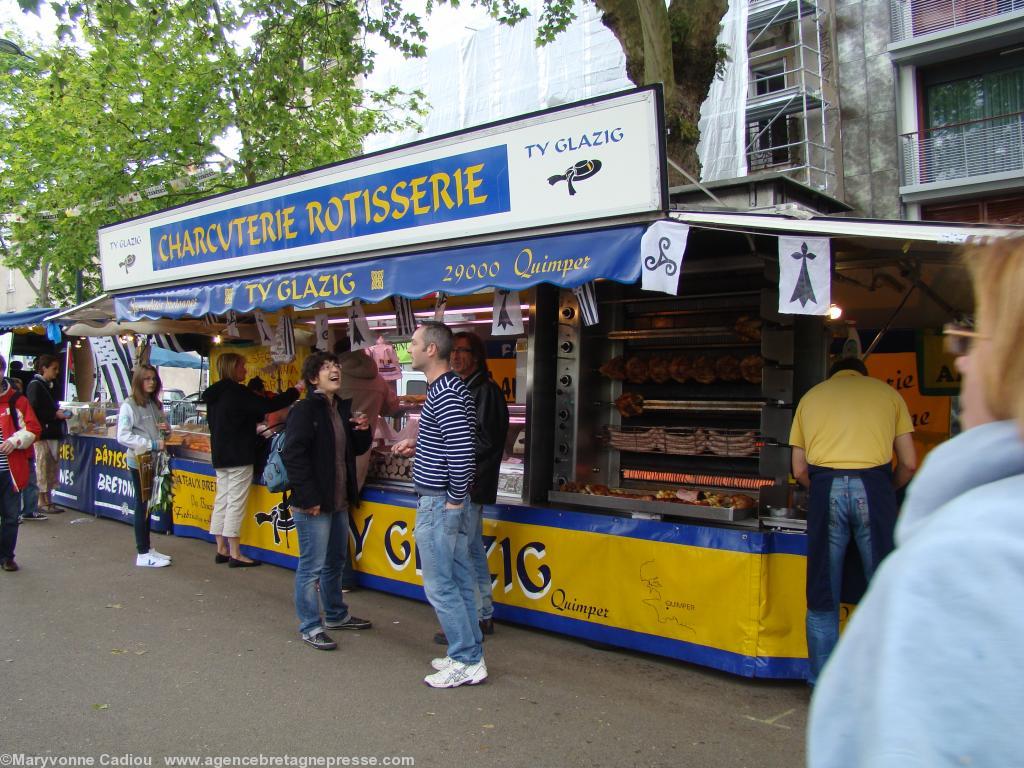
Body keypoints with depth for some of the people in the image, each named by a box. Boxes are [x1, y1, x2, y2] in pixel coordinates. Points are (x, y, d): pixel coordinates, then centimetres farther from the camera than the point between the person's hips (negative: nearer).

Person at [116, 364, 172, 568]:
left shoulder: (155, 404, 12)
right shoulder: (129, 405, -10)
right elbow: (122, 436, -16)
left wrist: (165, 429, 0)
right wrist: (152, 444, -20)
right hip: (139, 461, -7)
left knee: (149, 505, 13)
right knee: (143, 505, -2)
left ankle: (147, 548, 22)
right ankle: (143, 554, 4)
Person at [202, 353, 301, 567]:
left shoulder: (214, 394, 11)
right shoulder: (237, 392, -16)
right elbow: (268, 405, -19)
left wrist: (262, 415, 19)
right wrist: (295, 391, -10)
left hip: (220, 456, 9)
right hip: (239, 458, -9)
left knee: (221, 501, 11)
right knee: (236, 503, -5)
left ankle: (222, 550, 17)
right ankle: (235, 554, -1)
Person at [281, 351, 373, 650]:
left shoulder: (342, 409, 11)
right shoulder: (304, 410, -14)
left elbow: (356, 449, 20)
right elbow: (293, 454, -19)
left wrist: (363, 432, -2)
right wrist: (308, 498, -20)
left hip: (339, 502, 9)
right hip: (313, 504, -9)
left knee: (335, 562, 21)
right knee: (312, 567, 1)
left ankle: (336, 615, 36)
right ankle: (310, 627, 14)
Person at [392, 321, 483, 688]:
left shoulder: (444, 394, -20)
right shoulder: (449, 388, 13)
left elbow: (462, 451, -26)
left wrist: (455, 499, -18)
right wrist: (417, 446, 14)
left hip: (439, 503, -10)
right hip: (447, 502, 10)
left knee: (439, 586, -1)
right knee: (460, 582, 15)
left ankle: (467, 663, 9)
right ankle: (469, 655, 25)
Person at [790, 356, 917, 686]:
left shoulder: (811, 395, 21)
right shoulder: (886, 392, 18)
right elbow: (909, 464, 12)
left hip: (825, 489, 1)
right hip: (873, 488, -1)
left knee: (822, 597, 10)